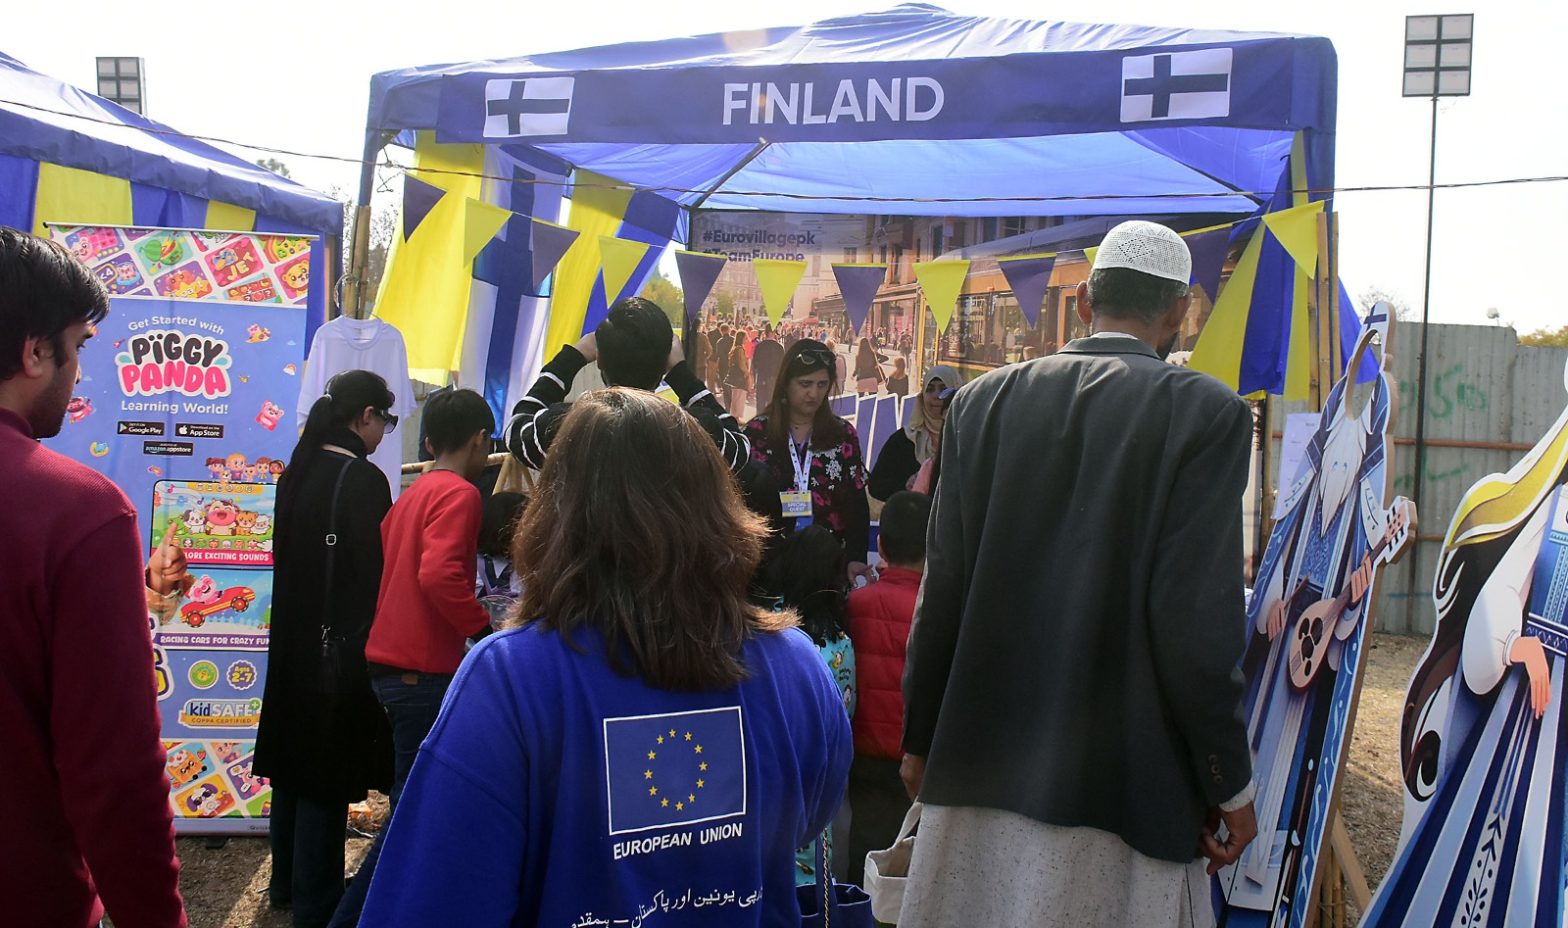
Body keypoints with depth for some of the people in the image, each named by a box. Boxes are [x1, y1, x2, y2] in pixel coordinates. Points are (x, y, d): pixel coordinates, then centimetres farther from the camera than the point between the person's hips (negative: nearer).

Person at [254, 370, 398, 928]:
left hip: (293, 641, 8)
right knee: (328, 774, 3)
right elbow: (371, 573, -18)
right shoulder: (364, 480, -18)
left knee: (294, 760, 19)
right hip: (342, 647, -8)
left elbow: (285, 555, 12)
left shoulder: (299, 471, 6)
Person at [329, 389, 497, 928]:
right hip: (425, 671, -9)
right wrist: (486, 630, -16)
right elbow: (440, 575, -25)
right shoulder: (460, 495, -12)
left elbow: (397, 568, 15)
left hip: (391, 661, 9)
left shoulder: (414, 493, 15)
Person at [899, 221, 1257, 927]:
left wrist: (921, 740, 14)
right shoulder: (1207, 412, -8)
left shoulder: (983, 400, 2)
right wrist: (1231, 786, -2)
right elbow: (1195, 620, -13)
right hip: (1121, 784, -3)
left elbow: (941, 594, 3)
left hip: (978, 766, 4)